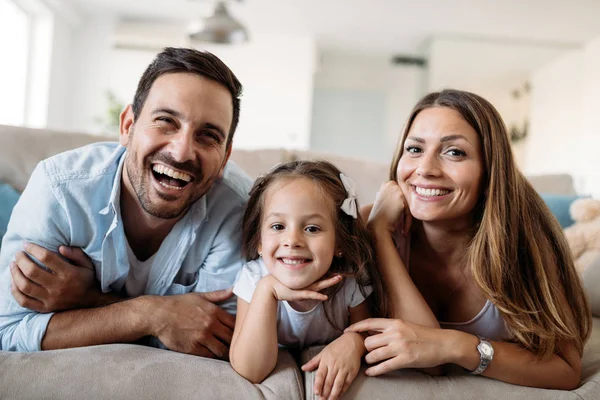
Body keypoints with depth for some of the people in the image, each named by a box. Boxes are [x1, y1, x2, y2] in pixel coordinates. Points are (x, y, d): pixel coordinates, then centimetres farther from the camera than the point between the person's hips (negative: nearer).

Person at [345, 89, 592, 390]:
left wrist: (457, 346, -36)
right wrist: (379, 231, -34)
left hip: (506, 389, 0)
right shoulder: (371, 226, -23)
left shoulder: (518, 234, -24)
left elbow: (567, 370, -22)